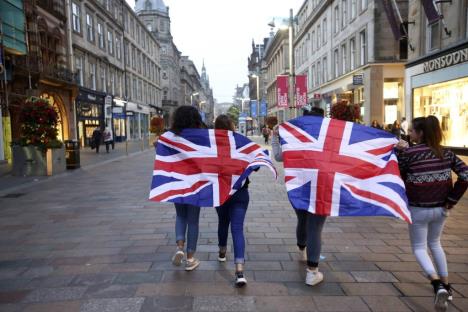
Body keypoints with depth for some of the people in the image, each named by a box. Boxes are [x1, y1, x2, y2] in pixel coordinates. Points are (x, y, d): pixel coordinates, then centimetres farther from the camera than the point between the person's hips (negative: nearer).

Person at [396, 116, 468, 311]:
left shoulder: (409, 153, -15)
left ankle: (438, 285, -10)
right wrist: (452, 200, 0)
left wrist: (400, 152, -5)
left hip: (418, 209, -5)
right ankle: (446, 286, 30)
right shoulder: (446, 153, 0)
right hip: (440, 208, 5)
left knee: (419, 248, 10)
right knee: (435, 244, 25)